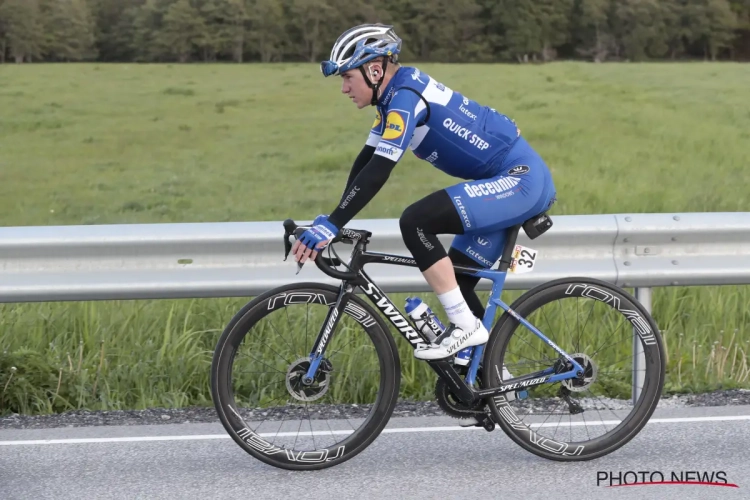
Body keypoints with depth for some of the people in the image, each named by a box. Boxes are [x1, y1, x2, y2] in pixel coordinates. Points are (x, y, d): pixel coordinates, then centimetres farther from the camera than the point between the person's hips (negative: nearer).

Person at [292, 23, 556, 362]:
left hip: (521, 178, -11)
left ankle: (465, 327, -15)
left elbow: (379, 171, -27)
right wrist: (332, 223, 6)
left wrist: (331, 225, -27)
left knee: (415, 221, -23)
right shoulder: (394, 98, 12)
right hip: (512, 181, 11)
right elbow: (365, 162, 14)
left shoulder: (405, 96, -18)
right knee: (454, 285, 10)